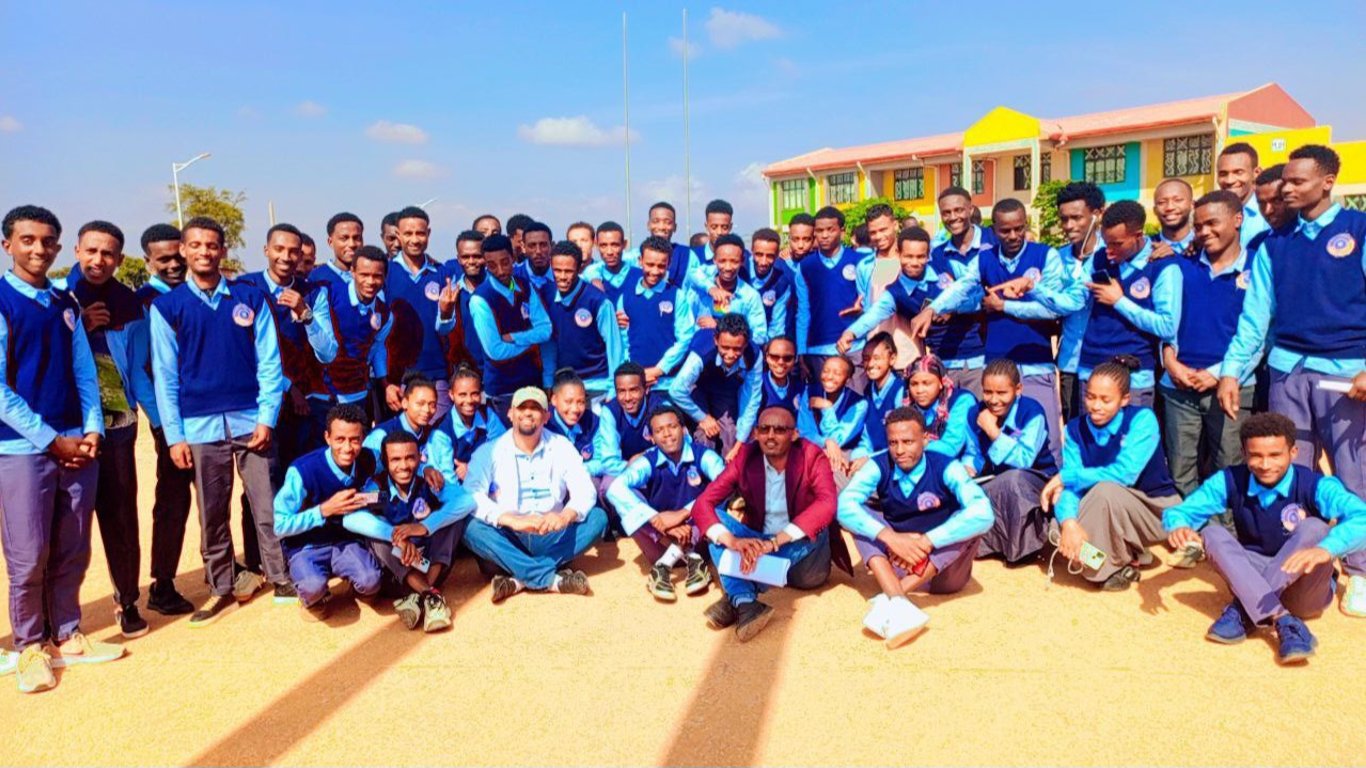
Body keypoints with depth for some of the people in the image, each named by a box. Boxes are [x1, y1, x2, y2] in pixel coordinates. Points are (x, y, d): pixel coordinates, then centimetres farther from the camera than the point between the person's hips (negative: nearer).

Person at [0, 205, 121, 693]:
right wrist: (51, 440, -11)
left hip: (78, 445, 5)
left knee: (73, 553, 11)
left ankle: (66, 636, 25)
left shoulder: (66, 305, 11)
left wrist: (91, 430, -1)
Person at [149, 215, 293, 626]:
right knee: (212, 515, 9)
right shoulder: (166, 306, 4)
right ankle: (220, 589, 22)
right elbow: (165, 375, 3)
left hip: (251, 420, 0)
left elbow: (269, 362, 2)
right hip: (200, 427, 1)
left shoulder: (251, 298, 3)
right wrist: (174, 435, -2)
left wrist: (267, 419, -6)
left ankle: (283, 580, 17)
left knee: (267, 506, 4)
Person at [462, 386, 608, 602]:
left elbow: (586, 492, -7)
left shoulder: (562, 447, 3)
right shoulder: (489, 452, -2)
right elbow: (471, 497, -17)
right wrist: (513, 520, -32)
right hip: (509, 540, -1)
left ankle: (521, 577, -28)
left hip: (552, 538, 2)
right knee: (472, 529, -29)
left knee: (598, 516, -22)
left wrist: (564, 516, -30)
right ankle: (552, 579, -33)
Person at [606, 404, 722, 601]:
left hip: (700, 533, -1)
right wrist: (659, 521, -36)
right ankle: (690, 558, -29)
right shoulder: (648, 462, -9)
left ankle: (665, 564, -28)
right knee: (628, 501, -22)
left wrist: (683, 513, -37)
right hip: (660, 537, 1)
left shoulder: (703, 455, -11)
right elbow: (615, 489, -27)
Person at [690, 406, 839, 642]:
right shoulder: (745, 458, -9)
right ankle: (746, 603, -40)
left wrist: (776, 541, -43)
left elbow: (826, 505, -33)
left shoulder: (812, 457, -15)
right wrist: (732, 540, -37)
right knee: (716, 517, -22)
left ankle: (734, 599, -34)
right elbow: (702, 504, -17)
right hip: (757, 544, 2)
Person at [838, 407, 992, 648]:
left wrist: (925, 542, -38)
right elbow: (845, 506, -26)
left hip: (942, 567, -2)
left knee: (971, 521, -28)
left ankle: (888, 601, -38)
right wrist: (890, 537, -38)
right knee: (858, 516, -19)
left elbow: (983, 514, -33)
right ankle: (899, 603, -42)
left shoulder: (946, 468, -17)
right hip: (897, 561, 2)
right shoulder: (879, 466, -12)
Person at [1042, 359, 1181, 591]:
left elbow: (1125, 474, -31)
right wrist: (1069, 521, -36)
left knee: (1105, 490, -33)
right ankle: (1128, 556, 4)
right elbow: (1069, 485, -16)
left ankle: (1117, 564, -9)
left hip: (1156, 510, -5)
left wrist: (1065, 477, -25)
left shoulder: (1142, 419, -19)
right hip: (1112, 515, 5)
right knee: (1060, 530, -21)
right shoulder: (1076, 428, -7)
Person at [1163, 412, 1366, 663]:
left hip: (1304, 592, -2)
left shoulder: (1315, 486, -17)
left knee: (1314, 527, -28)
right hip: (1251, 583, 2)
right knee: (1212, 534, -22)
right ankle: (1283, 622, -35)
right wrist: (1179, 527, -36)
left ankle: (1241, 612, -29)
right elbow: (1179, 510, -10)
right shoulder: (1231, 481, -9)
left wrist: (1325, 550, -54)